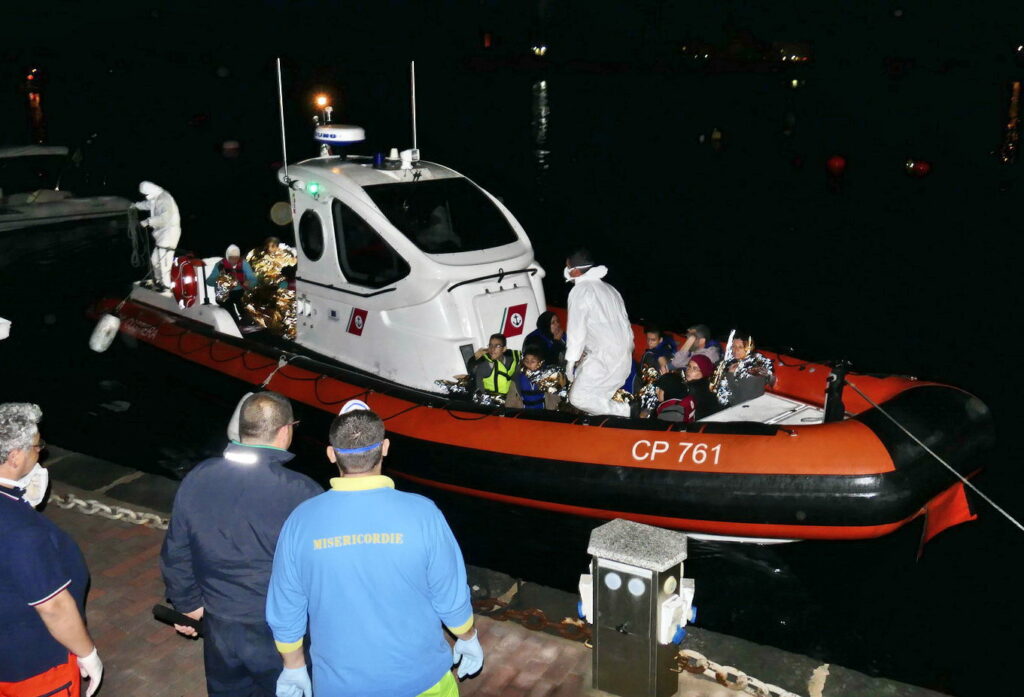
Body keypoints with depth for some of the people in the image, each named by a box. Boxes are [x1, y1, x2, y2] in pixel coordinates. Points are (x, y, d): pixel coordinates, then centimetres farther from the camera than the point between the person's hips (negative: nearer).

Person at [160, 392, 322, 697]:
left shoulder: (196, 480, -9)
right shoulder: (302, 494, -25)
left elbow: (176, 554, 3)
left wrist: (187, 604, 18)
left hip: (221, 630, 5)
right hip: (281, 637, -4)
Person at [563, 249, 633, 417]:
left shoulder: (579, 291, -5)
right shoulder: (609, 289, 19)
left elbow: (576, 329, -10)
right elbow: (624, 323, 18)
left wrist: (571, 361, -6)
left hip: (604, 357, -9)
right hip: (624, 357, 9)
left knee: (578, 398, -8)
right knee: (596, 396, 14)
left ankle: (628, 411, -12)